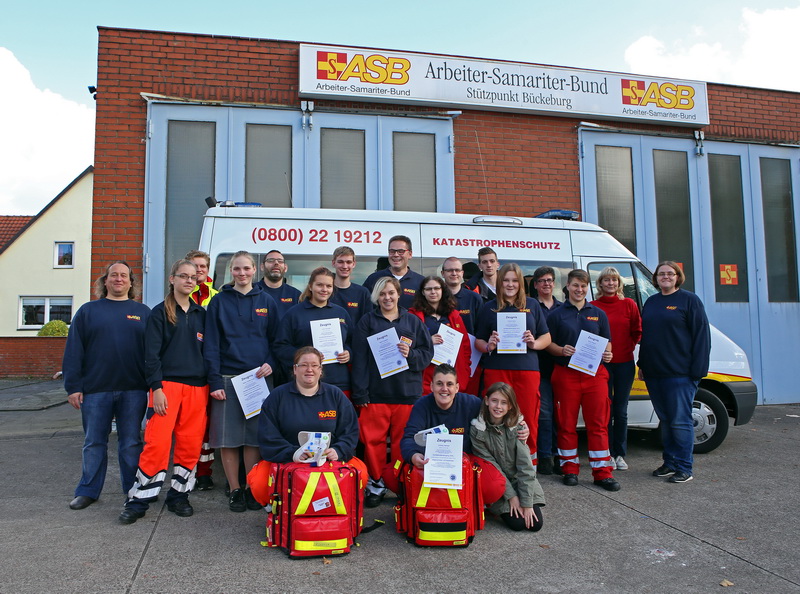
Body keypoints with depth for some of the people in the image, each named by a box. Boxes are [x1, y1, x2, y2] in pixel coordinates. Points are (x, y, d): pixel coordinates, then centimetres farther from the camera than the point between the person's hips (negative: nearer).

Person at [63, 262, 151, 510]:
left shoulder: (143, 312, 9)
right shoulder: (89, 310, 8)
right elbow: (73, 351, 4)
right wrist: (73, 386, -4)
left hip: (133, 389, 0)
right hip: (95, 389, 0)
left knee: (131, 442, 7)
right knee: (94, 442, 9)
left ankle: (134, 491, 17)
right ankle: (88, 491, 22)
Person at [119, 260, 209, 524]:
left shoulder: (201, 314, 13)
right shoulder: (160, 312, 2)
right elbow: (151, 354, -3)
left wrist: (212, 384, 7)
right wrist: (156, 388, -12)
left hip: (197, 387, 4)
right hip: (167, 383, -4)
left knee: (190, 444, 4)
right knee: (157, 442, -8)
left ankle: (178, 495, 19)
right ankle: (138, 500, 5)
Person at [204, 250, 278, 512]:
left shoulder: (266, 301, 8)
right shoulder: (219, 302, 4)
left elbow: (275, 339, 11)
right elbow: (211, 344, 0)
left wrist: (270, 363, -8)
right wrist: (214, 381, -8)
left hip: (259, 377, 1)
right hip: (228, 377, -1)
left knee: (255, 437, 5)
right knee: (227, 438, 2)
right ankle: (235, 490, 16)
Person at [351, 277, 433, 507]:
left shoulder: (413, 321, 10)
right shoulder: (367, 321, 6)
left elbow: (427, 352, 9)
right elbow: (359, 358, 0)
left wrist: (411, 354, -13)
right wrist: (360, 393, -6)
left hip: (406, 391, 1)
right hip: (375, 391, -1)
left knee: (403, 440, 4)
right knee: (373, 439, 0)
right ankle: (376, 482, 16)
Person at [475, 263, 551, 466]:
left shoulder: (532, 305, 13)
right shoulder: (489, 308, 10)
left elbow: (546, 337, 14)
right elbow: (478, 341, 12)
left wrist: (534, 343, -7)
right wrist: (488, 346, -10)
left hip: (527, 370, 1)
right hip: (496, 370, -1)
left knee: (529, 419, 0)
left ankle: (530, 464, 13)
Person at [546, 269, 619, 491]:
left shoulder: (598, 314, 13)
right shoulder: (556, 314, 6)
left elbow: (607, 342, 16)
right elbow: (547, 342, 4)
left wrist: (607, 354, -6)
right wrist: (562, 350, -15)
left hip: (595, 373, 2)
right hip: (566, 374, -1)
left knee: (598, 423, 0)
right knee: (566, 424, 4)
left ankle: (602, 472, 7)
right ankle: (570, 469, 15)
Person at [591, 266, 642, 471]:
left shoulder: (629, 304, 4)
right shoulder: (593, 306, 0)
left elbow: (637, 331, 8)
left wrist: (629, 348, -4)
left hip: (624, 363, 1)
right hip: (601, 363, -1)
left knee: (621, 411, 8)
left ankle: (620, 454, 19)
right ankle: (608, 454, 14)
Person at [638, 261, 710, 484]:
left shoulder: (690, 300, -2)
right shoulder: (650, 302, 15)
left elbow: (701, 334, -7)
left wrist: (697, 369, -13)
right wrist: (642, 364, 15)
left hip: (680, 373, -6)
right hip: (653, 372, 6)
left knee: (680, 421, -3)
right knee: (665, 419, 12)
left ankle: (684, 468, 6)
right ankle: (670, 463, 21)